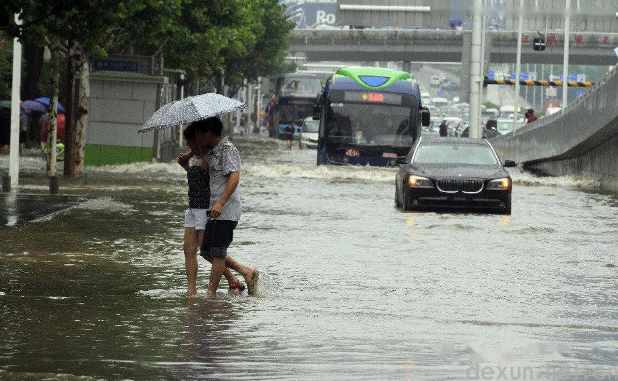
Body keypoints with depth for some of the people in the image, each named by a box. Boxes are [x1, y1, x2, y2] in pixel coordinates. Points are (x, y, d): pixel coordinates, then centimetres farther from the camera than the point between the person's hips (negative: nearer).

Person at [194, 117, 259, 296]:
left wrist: (220, 203, -31)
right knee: (207, 252, 11)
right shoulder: (212, 151, 19)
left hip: (227, 209, -10)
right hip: (215, 211, 10)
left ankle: (211, 292, -5)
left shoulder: (227, 149, -12)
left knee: (217, 253, -8)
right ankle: (248, 272, 17)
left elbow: (234, 177, -23)